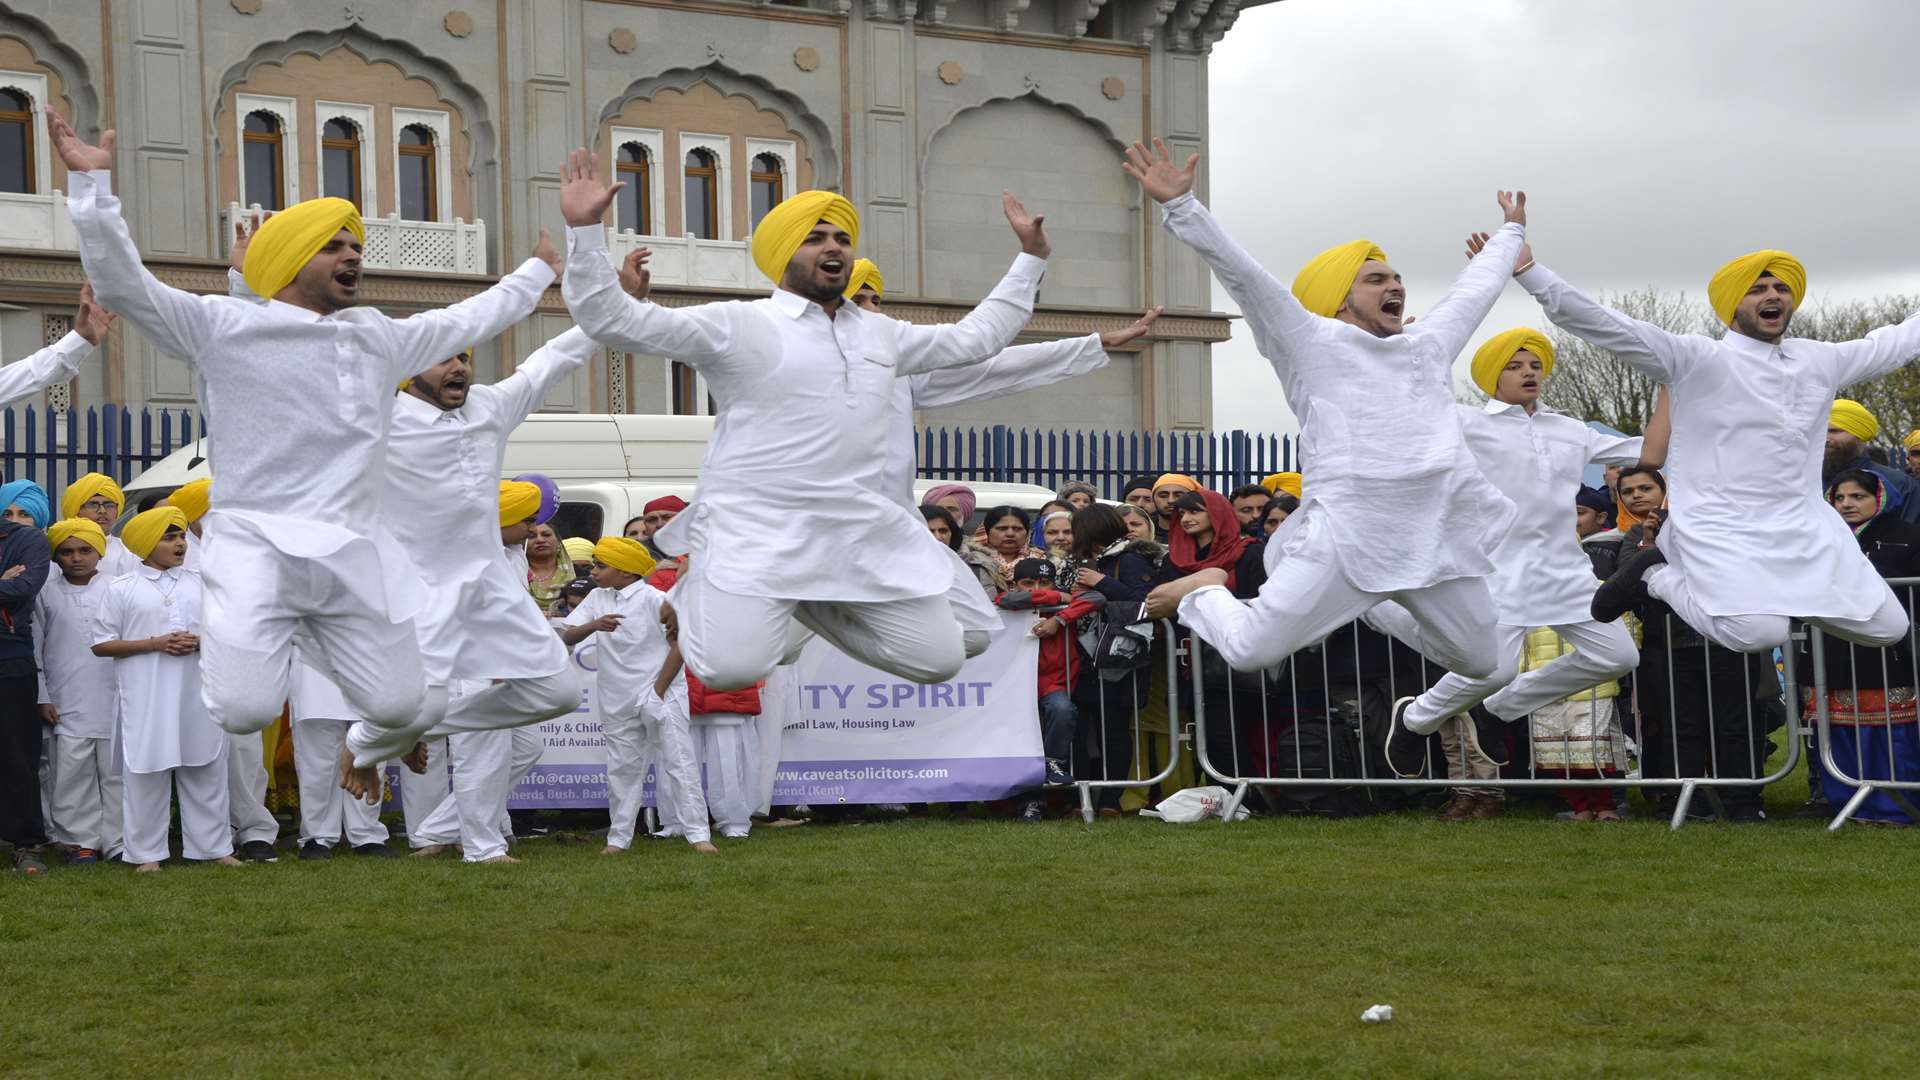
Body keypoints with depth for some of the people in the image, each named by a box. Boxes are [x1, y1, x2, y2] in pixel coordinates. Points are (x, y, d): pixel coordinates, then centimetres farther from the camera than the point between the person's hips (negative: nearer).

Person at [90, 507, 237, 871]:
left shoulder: (200, 585, 10)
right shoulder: (122, 589, 1)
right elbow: (101, 644, -2)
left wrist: (200, 642, -8)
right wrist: (155, 644, -12)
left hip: (197, 695, 3)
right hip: (145, 700, -3)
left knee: (206, 771, 6)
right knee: (146, 773, 0)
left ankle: (214, 847, 15)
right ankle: (147, 854, 8)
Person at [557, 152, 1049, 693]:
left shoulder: (880, 334, 18)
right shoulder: (737, 325, -2)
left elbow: (975, 337, 31)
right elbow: (613, 319, -9)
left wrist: (1030, 258, 29)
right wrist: (586, 230, -20)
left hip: (865, 531, 6)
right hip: (758, 529, -6)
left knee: (939, 661, 3)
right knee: (733, 668, -26)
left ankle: (812, 603, 23)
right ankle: (696, 594, 11)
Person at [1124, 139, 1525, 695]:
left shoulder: (1429, 344, 20)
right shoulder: (1312, 342, 4)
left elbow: (1476, 288, 37)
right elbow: (1239, 270, -4)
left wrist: (1509, 234, 51)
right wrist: (1181, 205, -14)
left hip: (1439, 538, 6)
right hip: (1347, 537, -6)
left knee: (1481, 663, 9)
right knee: (1251, 651, -13)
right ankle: (1204, 592, 22)